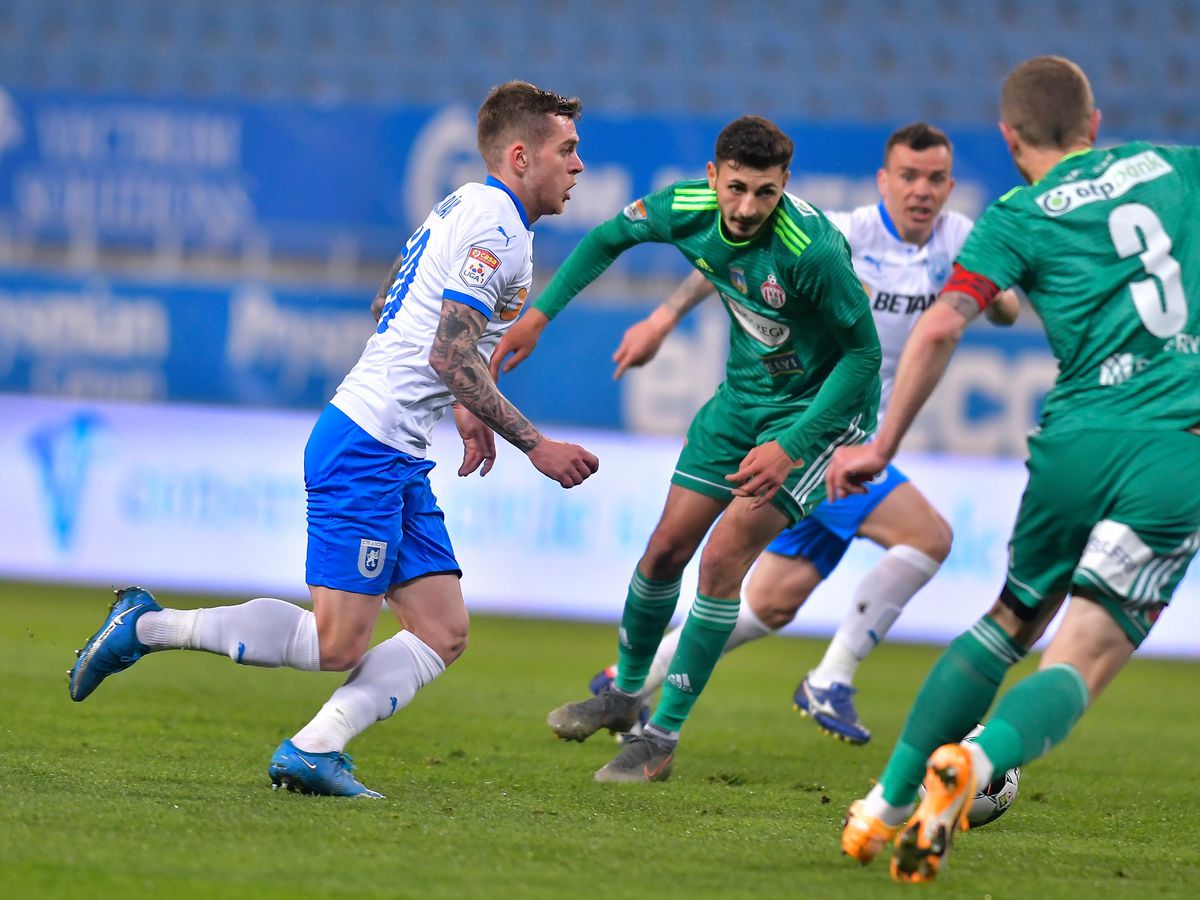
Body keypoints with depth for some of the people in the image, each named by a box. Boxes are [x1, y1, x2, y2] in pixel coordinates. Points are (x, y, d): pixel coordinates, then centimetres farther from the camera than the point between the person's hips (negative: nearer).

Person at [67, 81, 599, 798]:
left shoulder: (472, 210, 18)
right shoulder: (494, 223, -12)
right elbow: (450, 356, -20)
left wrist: (460, 408, 27)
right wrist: (534, 444, -16)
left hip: (398, 462, 10)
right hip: (365, 448, -10)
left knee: (444, 633, 2)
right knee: (337, 644, -11)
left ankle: (311, 752, -4)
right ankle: (148, 626, -1)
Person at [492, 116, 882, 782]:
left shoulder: (811, 251, -33)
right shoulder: (686, 208, -15)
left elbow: (863, 352, -25)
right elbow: (611, 237, 7)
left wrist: (790, 446, -29)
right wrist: (541, 313, 3)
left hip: (821, 405, -6)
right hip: (744, 394, 6)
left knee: (723, 556, -15)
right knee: (668, 546, 9)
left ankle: (663, 736, -3)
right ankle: (624, 693, 35)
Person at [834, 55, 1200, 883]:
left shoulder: (1020, 218, 7)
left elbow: (942, 326, -4)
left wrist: (883, 446, 0)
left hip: (1080, 441, 0)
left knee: (1010, 624, 22)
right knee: (1081, 661, -4)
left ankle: (887, 803, 22)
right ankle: (978, 758, -32)